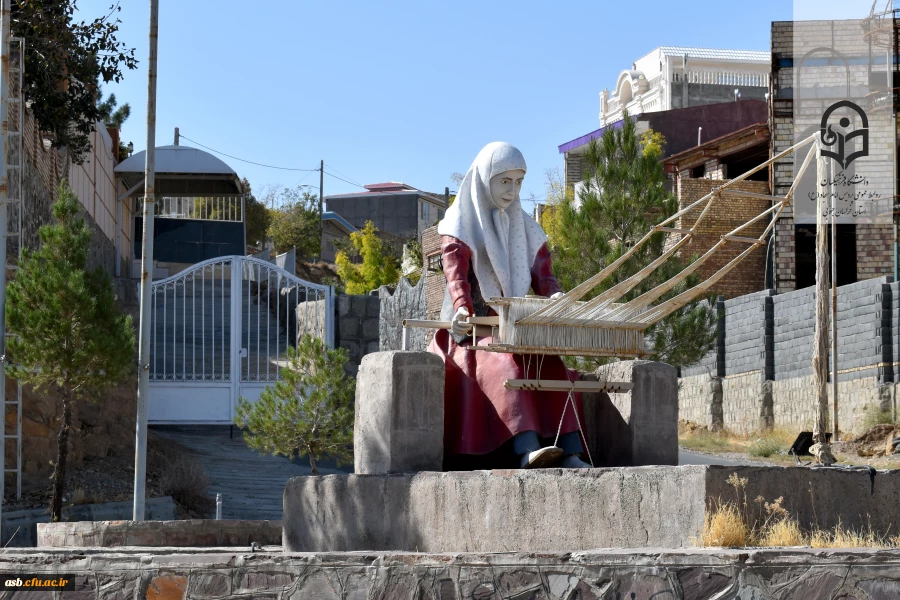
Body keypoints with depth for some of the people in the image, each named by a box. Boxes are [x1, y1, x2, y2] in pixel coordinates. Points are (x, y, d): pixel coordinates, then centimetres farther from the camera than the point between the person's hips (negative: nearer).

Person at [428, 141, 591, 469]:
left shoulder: (524, 228, 16)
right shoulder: (460, 225, 1)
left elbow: (542, 274, 7)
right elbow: (456, 273, -14)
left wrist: (555, 296, -18)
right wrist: (462, 308, -36)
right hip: (472, 328, -5)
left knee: (554, 364, -24)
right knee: (507, 363, -34)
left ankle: (571, 452, -35)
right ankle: (528, 449, -52)